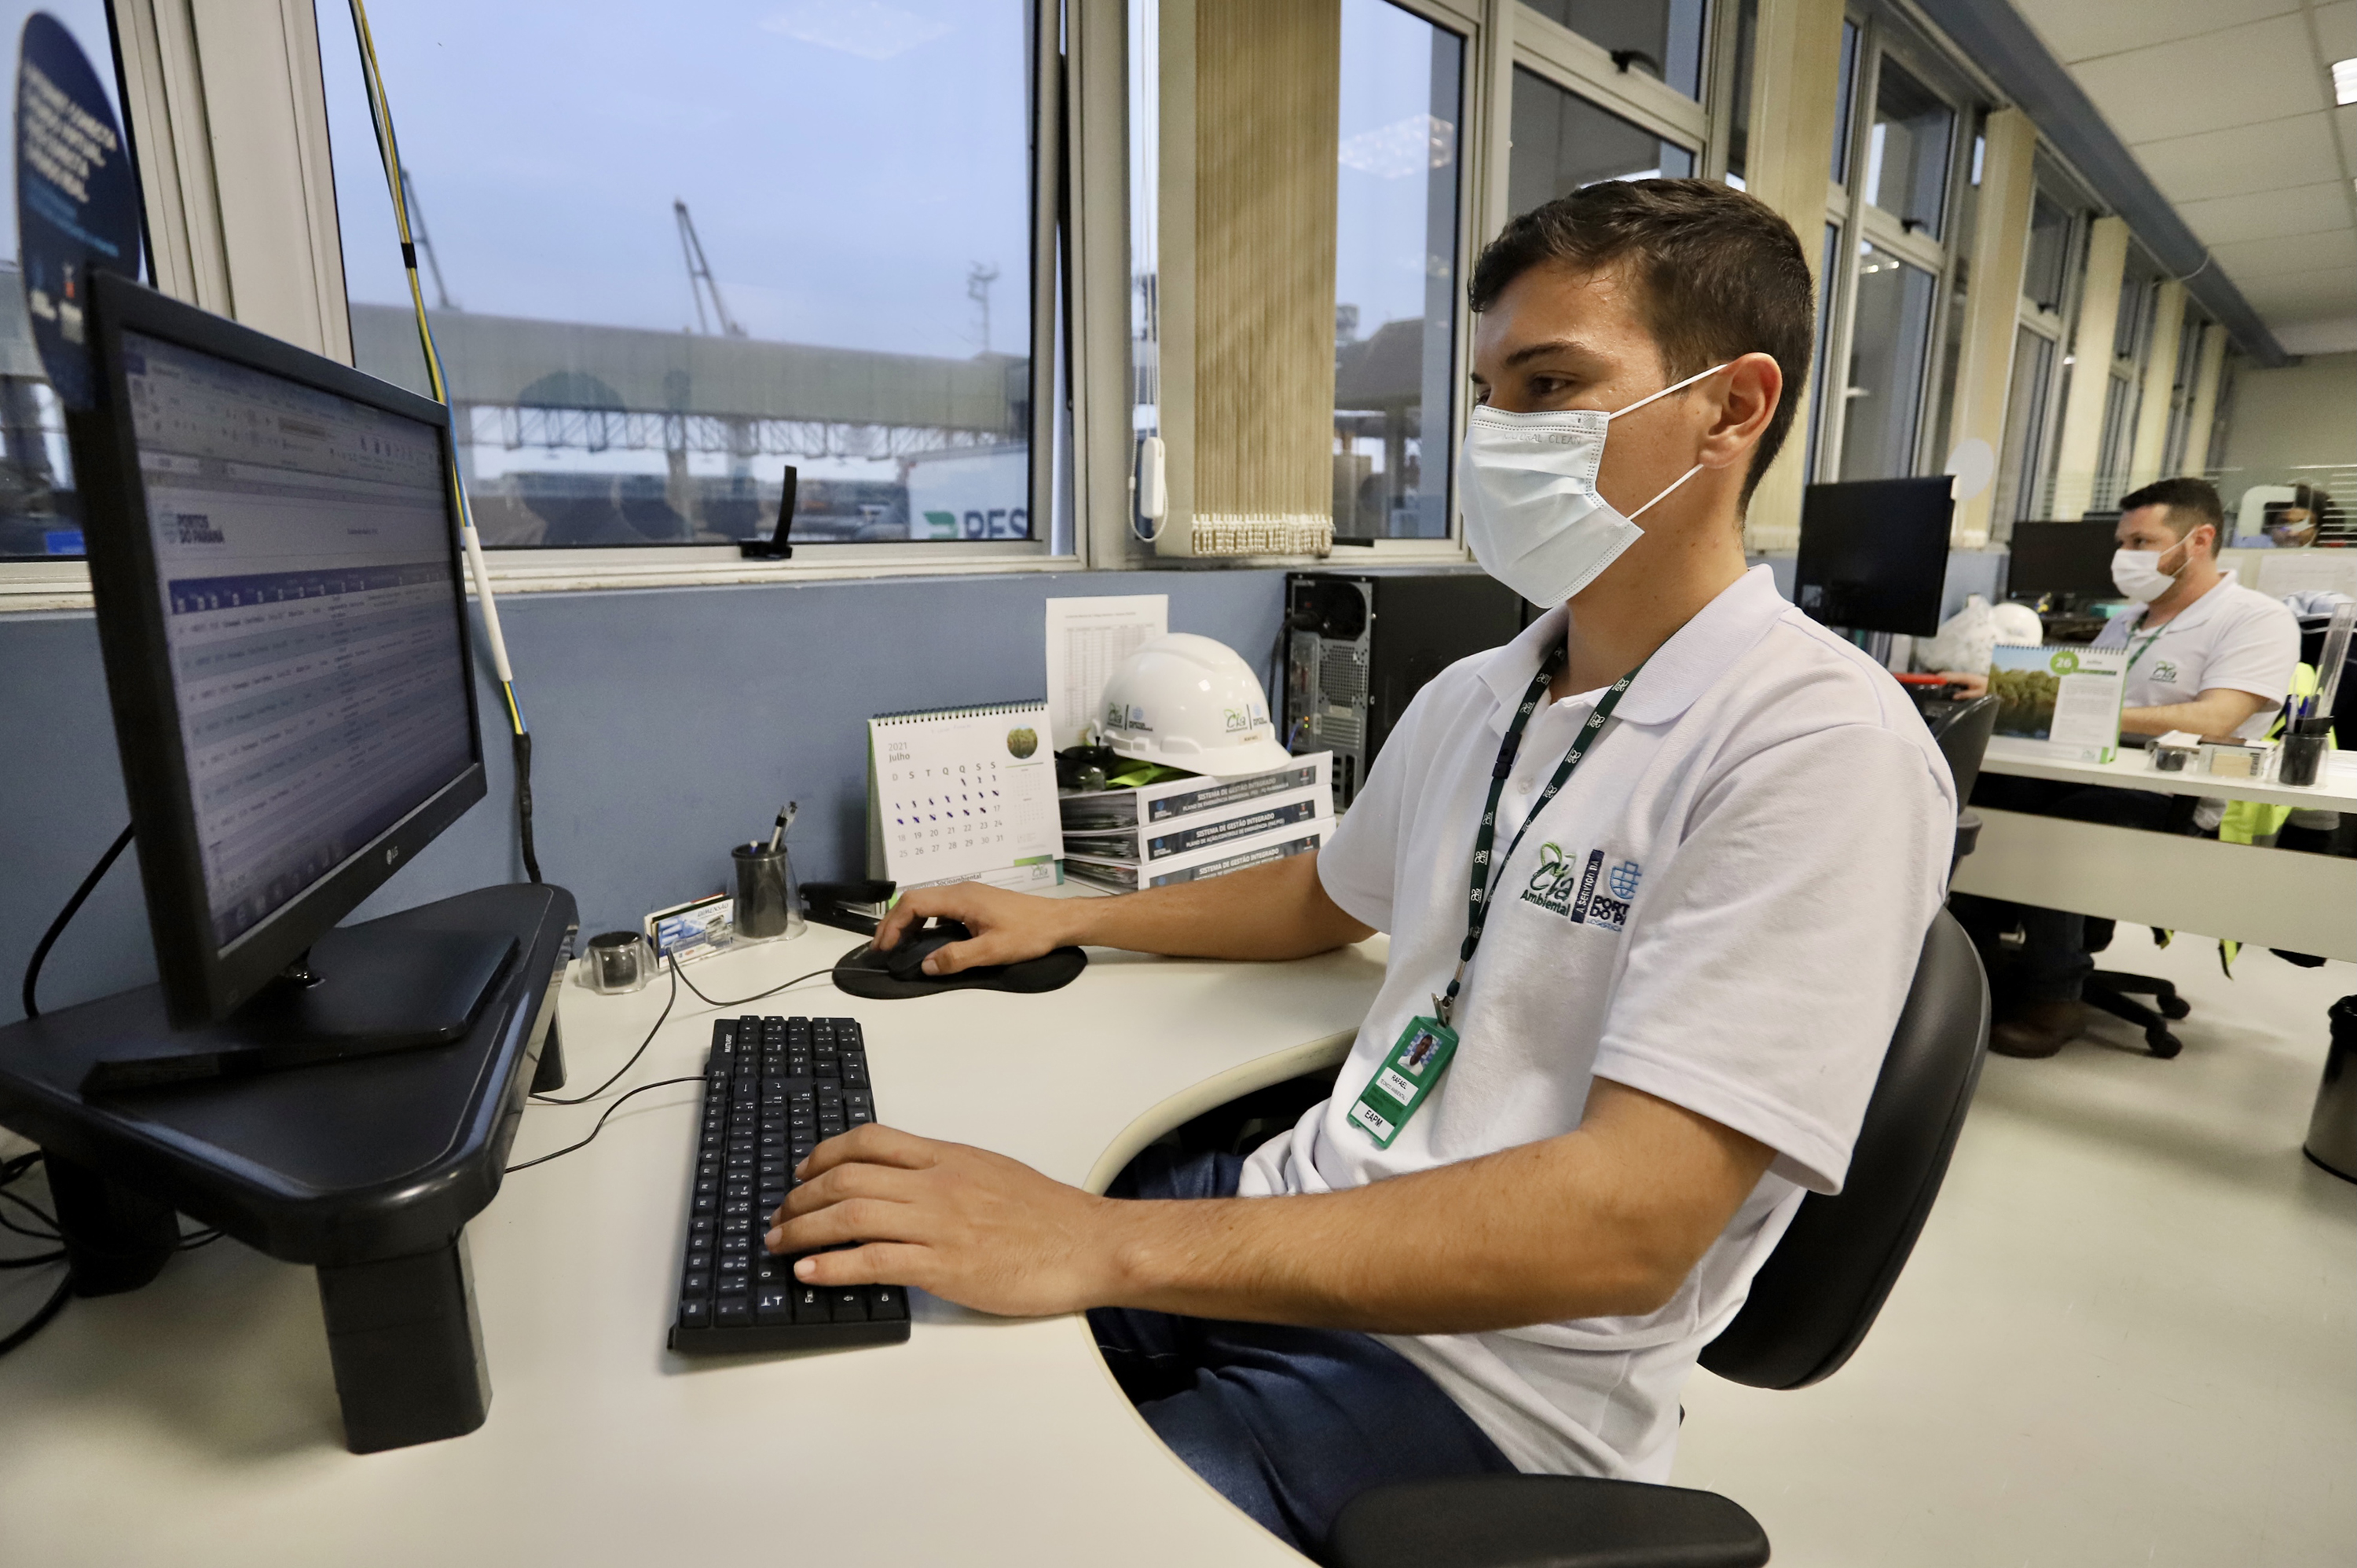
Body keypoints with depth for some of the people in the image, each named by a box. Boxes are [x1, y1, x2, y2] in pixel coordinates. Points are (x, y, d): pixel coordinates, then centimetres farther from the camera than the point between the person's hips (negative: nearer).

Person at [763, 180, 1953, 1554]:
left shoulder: (1824, 751, -19)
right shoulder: (1472, 696, 7)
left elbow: (1626, 1225, -27)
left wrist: (1103, 1246, -30)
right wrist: (1062, 918, 19)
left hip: (1477, 1379, -6)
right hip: (1304, 1220, 7)